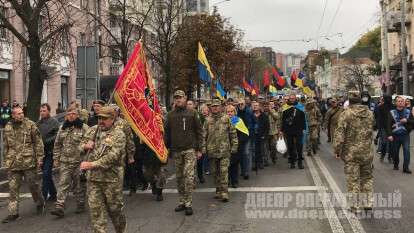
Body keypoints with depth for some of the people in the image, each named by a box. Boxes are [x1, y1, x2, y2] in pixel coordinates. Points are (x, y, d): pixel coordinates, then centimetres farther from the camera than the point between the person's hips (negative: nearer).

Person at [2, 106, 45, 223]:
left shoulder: (30, 124, -2)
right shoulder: (7, 127, 9)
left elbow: (38, 142, -2)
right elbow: (6, 146, 18)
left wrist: (39, 158, -6)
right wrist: (6, 161, 17)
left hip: (29, 162, -3)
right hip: (13, 164, 3)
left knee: (33, 185, 6)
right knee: (13, 188, 4)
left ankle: (40, 203, 30)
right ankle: (13, 212, 11)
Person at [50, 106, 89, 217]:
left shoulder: (84, 128, -4)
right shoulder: (62, 128, 11)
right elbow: (57, 144, 17)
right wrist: (56, 158, 13)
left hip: (79, 162, -4)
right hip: (65, 162, 4)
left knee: (79, 185, 8)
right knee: (63, 184, -1)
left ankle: (80, 205, 23)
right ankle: (59, 207, -2)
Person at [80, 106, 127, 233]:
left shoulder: (118, 134, -9)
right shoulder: (92, 130, 9)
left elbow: (112, 157, -19)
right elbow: (81, 145, 19)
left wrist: (92, 164, -25)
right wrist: (85, 146, -6)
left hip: (111, 178, -4)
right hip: (93, 177, 4)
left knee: (114, 208, 10)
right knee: (95, 208, 3)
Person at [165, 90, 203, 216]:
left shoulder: (192, 113, 1)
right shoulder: (170, 115, 9)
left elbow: (199, 131, 2)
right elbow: (167, 133, 12)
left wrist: (199, 149, -3)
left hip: (190, 149, -4)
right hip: (176, 151, 4)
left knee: (189, 175, -11)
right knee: (179, 177, 10)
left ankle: (188, 203, -4)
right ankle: (182, 201, 20)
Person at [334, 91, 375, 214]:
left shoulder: (346, 114, -12)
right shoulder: (369, 113, 3)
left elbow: (339, 133, -14)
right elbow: (371, 131, 13)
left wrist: (337, 149, -7)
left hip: (351, 152, -4)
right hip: (366, 152, 4)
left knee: (353, 179, 4)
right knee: (367, 177, 19)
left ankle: (355, 206, 9)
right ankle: (367, 202, 21)